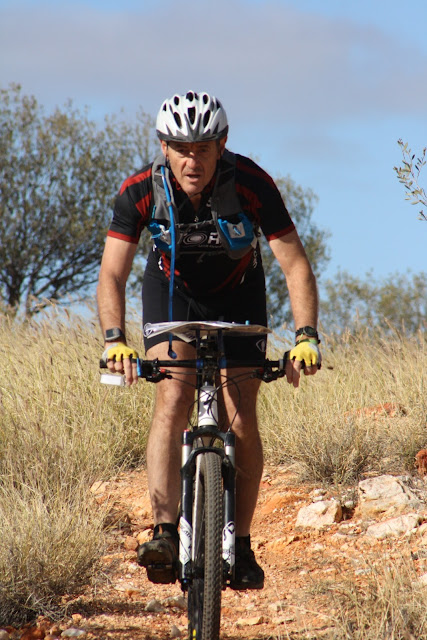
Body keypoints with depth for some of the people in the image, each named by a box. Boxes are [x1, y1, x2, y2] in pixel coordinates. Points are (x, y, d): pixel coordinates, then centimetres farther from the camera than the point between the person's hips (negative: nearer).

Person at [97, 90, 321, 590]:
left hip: (237, 293, 0)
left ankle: (240, 544, 8)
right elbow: (112, 273, -29)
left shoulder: (252, 185, -30)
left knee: (241, 420, -7)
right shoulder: (141, 190, -28)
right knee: (172, 400, -21)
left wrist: (305, 336, -40)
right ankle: (164, 535, -28)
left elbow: (296, 266, -27)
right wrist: (114, 339, -46)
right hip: (172, 290, 0)